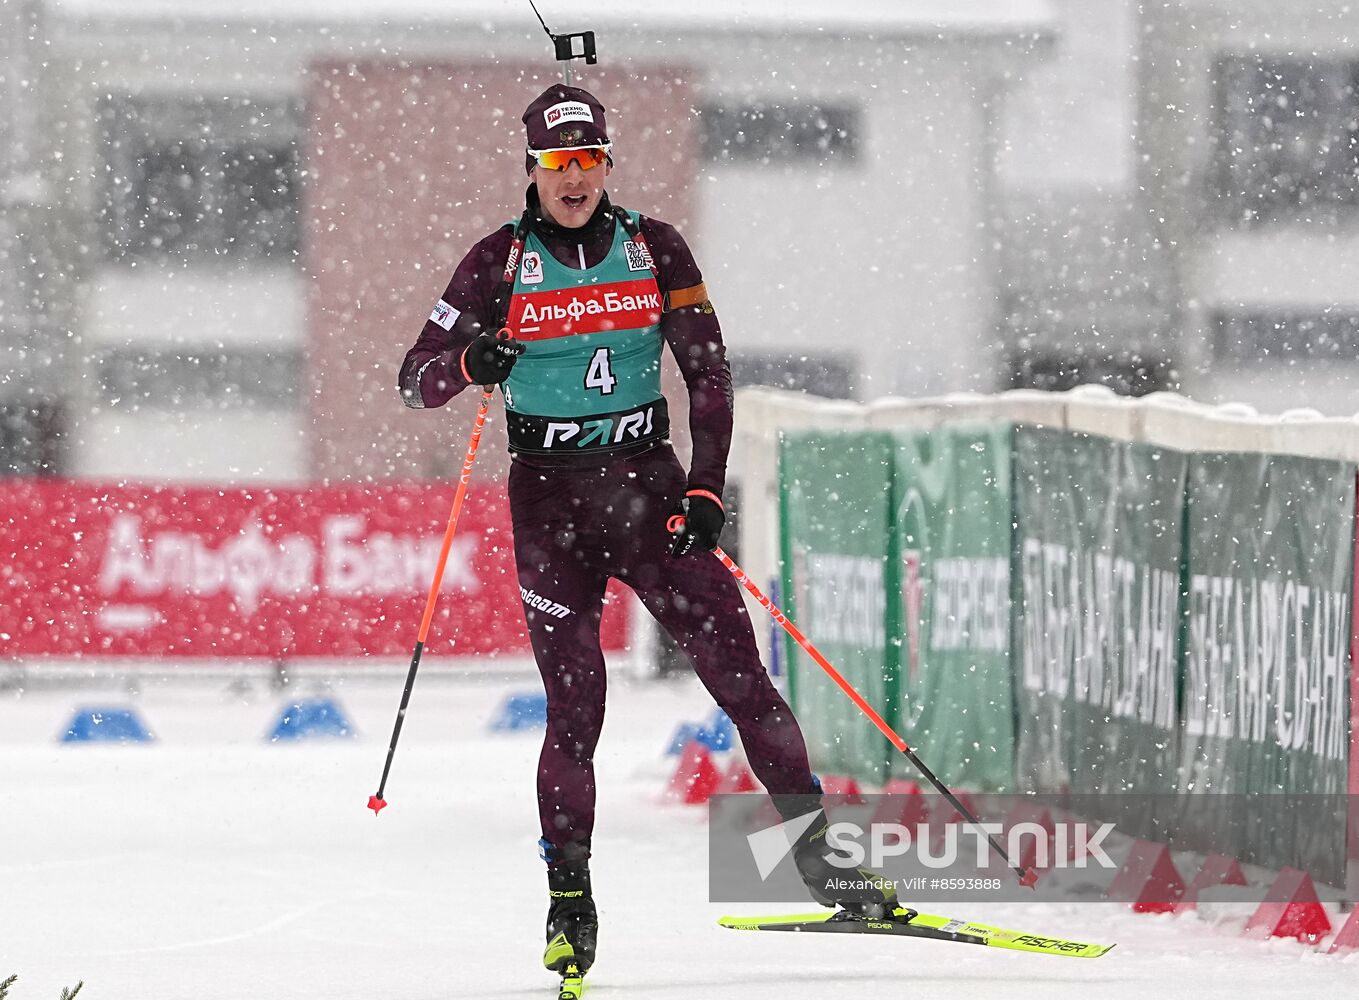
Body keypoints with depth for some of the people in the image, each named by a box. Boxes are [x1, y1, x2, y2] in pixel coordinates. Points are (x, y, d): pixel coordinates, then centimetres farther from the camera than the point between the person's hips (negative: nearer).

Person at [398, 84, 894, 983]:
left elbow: (710, 373, 4)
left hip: (650, 483, 1)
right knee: (575, 706, -9)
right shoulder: (501, 262, 0)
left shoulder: (654, 249, 3)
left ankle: (823, 862, 1)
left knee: (741, 673, -5)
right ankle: (570, 901, 3)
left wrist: (706, 488, -7)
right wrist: (471, 361, -23)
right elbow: (415, 377, 0)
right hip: (550, 496, -1)